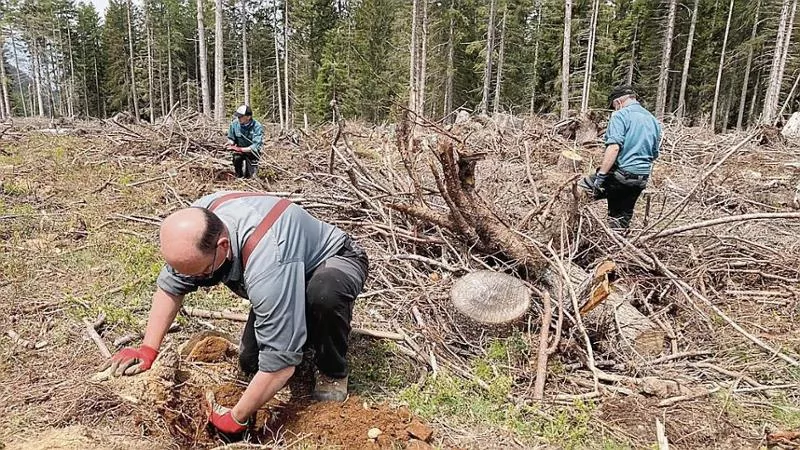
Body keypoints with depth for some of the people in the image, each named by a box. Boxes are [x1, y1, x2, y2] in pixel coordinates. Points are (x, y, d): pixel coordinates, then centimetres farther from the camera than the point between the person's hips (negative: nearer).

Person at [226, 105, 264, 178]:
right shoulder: (234, 123, -12)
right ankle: (239, 177, -4)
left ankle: (254, 167, 25)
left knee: (250, 176, -12)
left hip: (251, 151, -3)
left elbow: (256, 146, -28)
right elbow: (231, 138, 3)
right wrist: (230, 143, -22)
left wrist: (240, 149, -38)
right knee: (236, 158, -31)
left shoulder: (257, 127, -23)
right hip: (239, 150, 3)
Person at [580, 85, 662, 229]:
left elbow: (614, 147, -21)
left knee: (582, 188, 9)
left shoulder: (620, 115, -7)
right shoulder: (653, 120, 17)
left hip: (620, 174, -7)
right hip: (641, 179, 7)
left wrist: (600, 175, -22)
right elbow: (654, 154, 22)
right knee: (623, 219, 14)